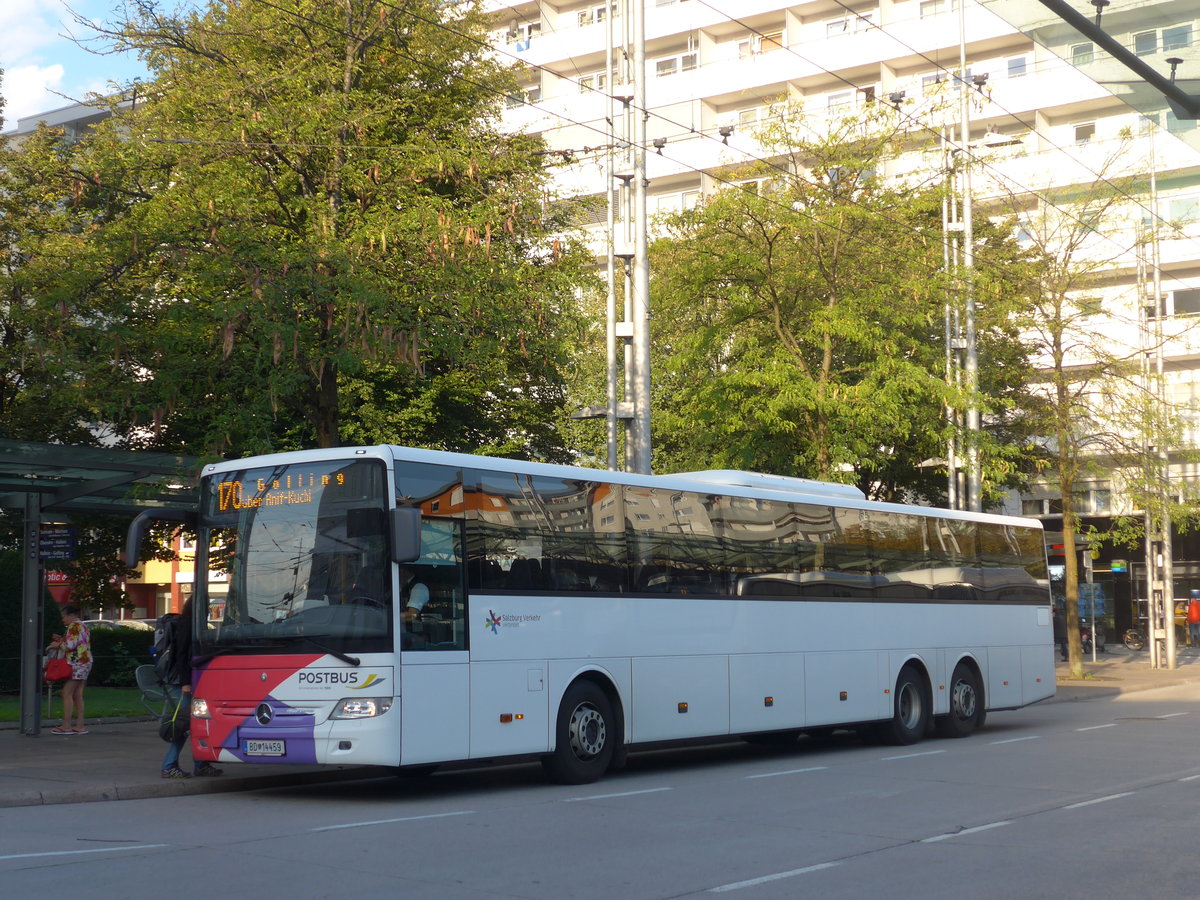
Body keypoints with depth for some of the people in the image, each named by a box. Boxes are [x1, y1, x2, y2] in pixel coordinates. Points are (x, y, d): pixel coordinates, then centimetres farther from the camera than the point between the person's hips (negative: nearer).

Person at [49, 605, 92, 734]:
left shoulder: (74, 626, -10)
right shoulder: (83, 626, 20)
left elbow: (70, 645, -18)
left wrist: (58, 645, -3)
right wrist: (62, 640, 17)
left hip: (76, 664, -10)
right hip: (85, 663, 10)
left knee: (67, 694, -7)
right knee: (78, 695, 9)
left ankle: (66, 726, -8)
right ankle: (80, 726, 7)